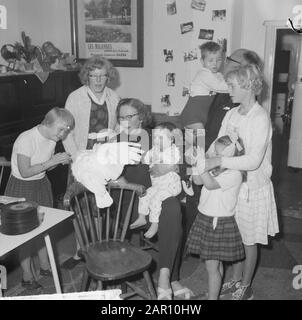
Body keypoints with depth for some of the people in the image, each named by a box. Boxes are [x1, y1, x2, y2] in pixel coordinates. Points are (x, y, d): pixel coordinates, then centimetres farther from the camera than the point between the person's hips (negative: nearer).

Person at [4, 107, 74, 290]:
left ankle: (45, 266, 32)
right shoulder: (26, 140, -26)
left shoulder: (52, 139, -3)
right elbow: (25, 172, -26)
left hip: (42, 184, 7)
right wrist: (51, 161, -28)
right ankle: (27, 275, 17)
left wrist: (61, 161, -13)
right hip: (21, 188, -7)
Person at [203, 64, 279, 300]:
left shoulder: (260, 118, -20)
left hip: (253, 186, -6)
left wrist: (218, 161, -30)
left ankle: (246, 287, 31)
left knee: (249, 240, 11)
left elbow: (253, 161, -28)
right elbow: (217, 144, 4)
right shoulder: (231, 114, 2)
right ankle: (236, 280, 39)